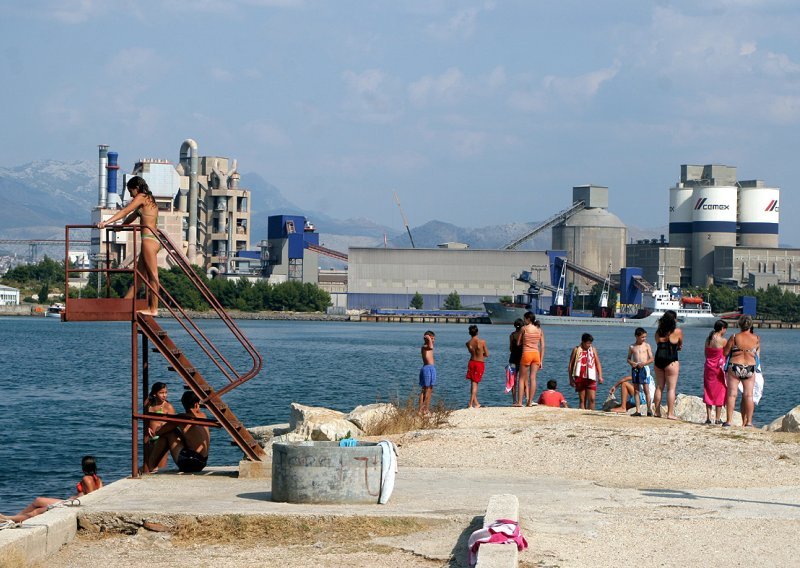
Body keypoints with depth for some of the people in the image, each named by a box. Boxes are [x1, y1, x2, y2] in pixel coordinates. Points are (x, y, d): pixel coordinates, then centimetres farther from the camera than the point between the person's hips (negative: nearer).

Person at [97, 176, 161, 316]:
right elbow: (133, 216, 30)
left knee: (152, 275, -9)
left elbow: (125, 212, -12)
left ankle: (153, 309, -8)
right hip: (153, 239, 10)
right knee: (140, 274, 11)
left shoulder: (141, 197, -5)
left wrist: (107, 222, -15)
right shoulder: (149, 199, 23)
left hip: (149, 238, -10)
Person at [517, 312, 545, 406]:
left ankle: (520, 401, -1)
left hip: (526, 353, -4)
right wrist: (541, 360, 10)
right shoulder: (539, 330, 7)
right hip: (536, 354, 4)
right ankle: (530, 402, 3)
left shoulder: (524, 328, -4)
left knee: (522, 378, 5)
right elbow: (542, 346, 6)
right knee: (533, 378, 4)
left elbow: (518, 343, 2)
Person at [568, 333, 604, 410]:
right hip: (580, 378, -1)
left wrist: (600, 376, -2)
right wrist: (571, 378, 2)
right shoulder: (576, 350, 4)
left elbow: (598, 363, 10)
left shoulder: (593, 350, 9)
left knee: (591, 399, -7)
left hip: (591, 378, 1)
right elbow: (570, 365, 6)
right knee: (582, 400, 3)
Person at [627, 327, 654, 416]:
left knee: (646, 390, -5)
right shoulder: (632, 347, 9)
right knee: (636, 390, 3)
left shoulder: (647, 346, 3)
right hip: (635, 369, 3)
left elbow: (651, 359, 1)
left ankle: (649, 409, -1)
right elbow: (628, 358, 15)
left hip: (644, 368, -3)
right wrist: (631, 363, -7)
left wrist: (644, 363, -15)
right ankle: (637, 411, 6)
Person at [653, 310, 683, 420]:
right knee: (671, 388, -1)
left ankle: (657, 411, 16)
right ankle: (670, 413, -4)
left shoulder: (658, 332, 6)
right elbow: (680, 345, 8)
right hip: (671, 360, -5)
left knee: (659, 387, 13)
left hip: (658, 359, 5)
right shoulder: (677, 332, -6)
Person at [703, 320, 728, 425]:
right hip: (719, 368, -5)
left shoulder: (708, 339, 4)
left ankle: (708, 417, 10)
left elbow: (706, 353, 10)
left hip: (708, 367, 5)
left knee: (709, 392, 11)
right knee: (720, 392, 4)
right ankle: (717, 418, 4)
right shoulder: (723, 340, -14)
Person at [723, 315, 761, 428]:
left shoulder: (734, 337, -7)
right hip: (750, 368, 1)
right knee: (749, 395, 6)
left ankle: (728, 420, -2)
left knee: (732, 394, 2)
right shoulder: (756, 339, -1)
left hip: (735, 367, -1)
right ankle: (748, 421, 5)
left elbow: (725, 352, -2)